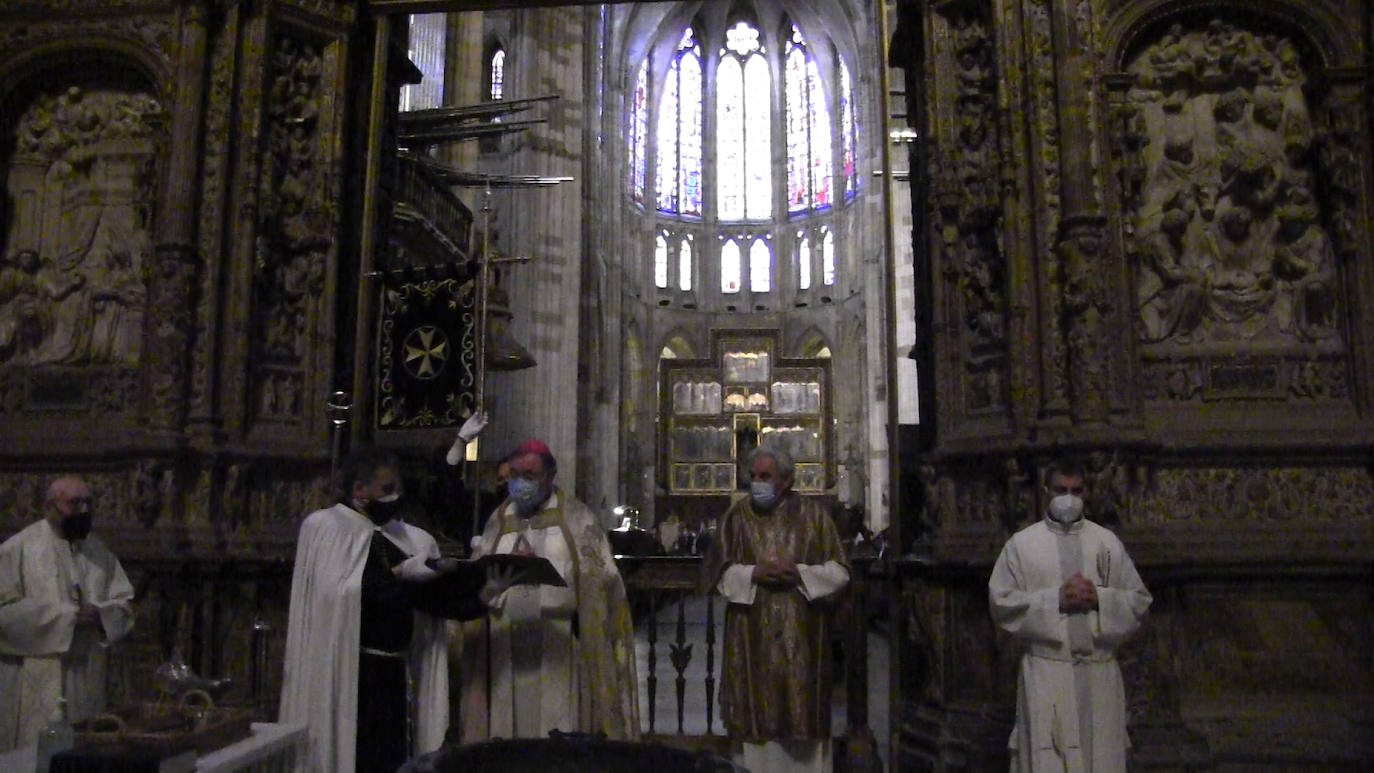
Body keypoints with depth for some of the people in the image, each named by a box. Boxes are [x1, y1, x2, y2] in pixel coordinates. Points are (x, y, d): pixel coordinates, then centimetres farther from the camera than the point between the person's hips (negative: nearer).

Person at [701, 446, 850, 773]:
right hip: (753, 636, 1)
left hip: (801, 635, 0)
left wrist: (800, 572, -13)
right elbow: (719, 571, 3)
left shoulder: (812, 512, 1)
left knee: (802, 708, 3)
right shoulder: (738, 515, 3)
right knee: (757, 710, 2)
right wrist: (754, 573, -12)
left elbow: (839, 571, 1)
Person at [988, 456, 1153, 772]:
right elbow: (1001, 602, -4)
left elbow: (1139, 600, 8)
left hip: (1099, 673, 2)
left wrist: (1099, 598, -10)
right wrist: (1054, 599, -13)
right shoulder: (1021, 544, 2)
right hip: (1046, 674, -2)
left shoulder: (1108, 542, 9)